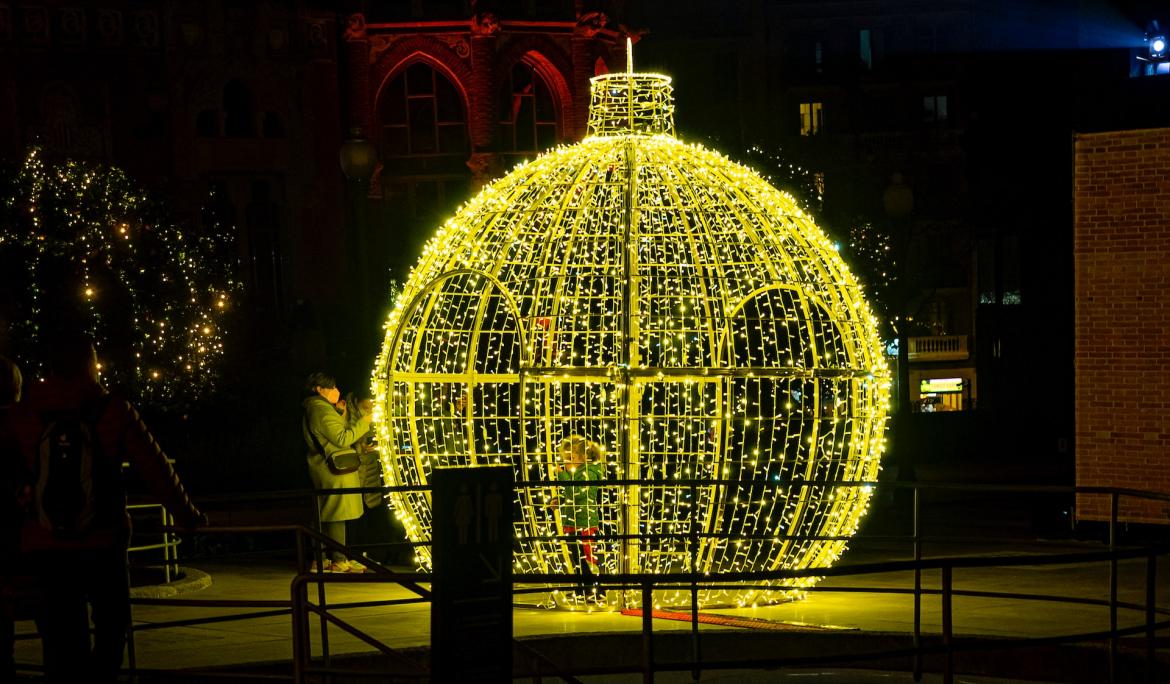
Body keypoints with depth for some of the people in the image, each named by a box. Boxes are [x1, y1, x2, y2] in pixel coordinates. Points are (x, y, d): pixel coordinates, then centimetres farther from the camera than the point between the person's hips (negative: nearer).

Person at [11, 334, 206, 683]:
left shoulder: (24, 415, 2)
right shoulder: (115, 411, -1)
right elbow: (156, 470, 1)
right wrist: (188, 516, 14)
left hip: (44, 549, 1)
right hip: (103, 546, -1)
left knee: (62, 643, 6)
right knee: (112, 628, 20)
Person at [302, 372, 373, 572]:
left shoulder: (314, 409, 17)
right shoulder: (322, 410, -16)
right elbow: (343, 439, -20)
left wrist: (343, 414, 15)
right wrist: (364, 421, -14)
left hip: (325, 468, 11)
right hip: (335, 469, -11)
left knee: (327, 515, 13)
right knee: (337, 515, -8)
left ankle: (323, 559, 16)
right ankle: (339, 560, -8)